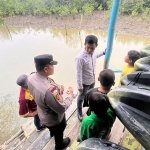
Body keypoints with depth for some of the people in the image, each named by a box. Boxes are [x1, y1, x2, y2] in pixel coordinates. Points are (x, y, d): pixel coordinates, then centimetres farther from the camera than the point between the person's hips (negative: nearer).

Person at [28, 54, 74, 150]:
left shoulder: (31, 78, -20)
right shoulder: (49, 90, -47)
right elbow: (61, 109, -32)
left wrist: (57, 89, -8)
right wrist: (70, 95, -17)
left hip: (43, 115, 7)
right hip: (55, 119, -6)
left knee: (52, 128, 41)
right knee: (58, 132, 30)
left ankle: (52, 132, 75)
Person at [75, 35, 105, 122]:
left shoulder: (93, 52, -13)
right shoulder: (80, 57, -34)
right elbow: (78, 73, -25)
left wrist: (103, 53, 19)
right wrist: (80, 86, -18)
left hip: (92, 80, 7)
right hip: (85, 82, -6)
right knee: (81, 98, 19)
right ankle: (80, 112, 45)